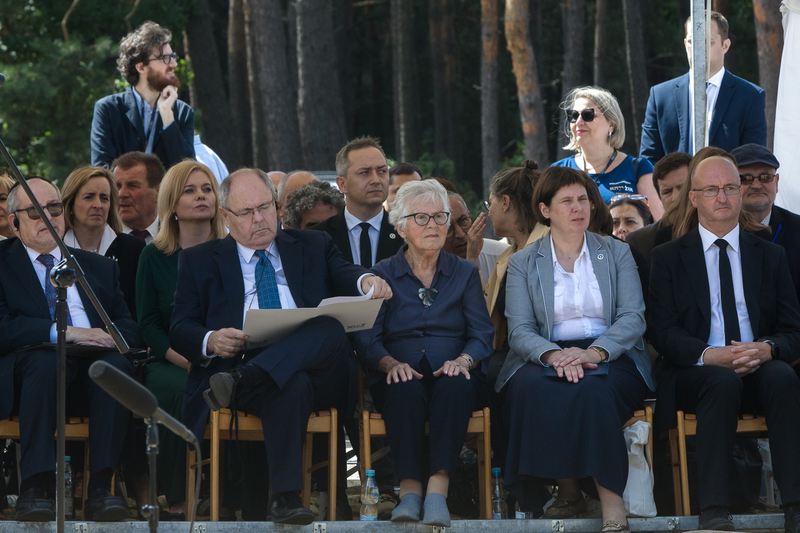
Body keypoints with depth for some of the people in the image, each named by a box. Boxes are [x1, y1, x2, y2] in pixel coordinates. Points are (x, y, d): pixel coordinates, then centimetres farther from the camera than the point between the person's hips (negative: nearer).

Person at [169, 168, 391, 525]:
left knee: (331, 329, -34)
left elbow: (344, 275, 5)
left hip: (318, 369, 2)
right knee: (291, 386, -39)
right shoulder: (199, 261, 20)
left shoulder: (314, 248, 24)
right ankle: (285, 499, -48)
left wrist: (366, 280, -21)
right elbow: (180, 330, 12)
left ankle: (240, 381, -46)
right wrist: (211, 341, -12)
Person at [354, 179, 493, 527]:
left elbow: (482, 334, 7)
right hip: (402, 376, 0)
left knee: (456, 385, -36)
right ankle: (409, 490, -41)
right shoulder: (382, 276, 13)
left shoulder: (465, 274, 17)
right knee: (406, 389, -37)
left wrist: (463, 360, -17)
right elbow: (366, 339, 3)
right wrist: (390, 363, -20)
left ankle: (438, 490, -45)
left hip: (452, 372, 0)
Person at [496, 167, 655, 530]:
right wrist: (553, 354, -22)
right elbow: (519, 331, 0)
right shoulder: (522, 264, 12)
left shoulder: (617, 253, 13)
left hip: (610, 358, -1)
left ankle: (611, 502, -38)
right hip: (546, 358, 1)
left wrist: (596, 351, -19)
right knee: (531, 387, -36)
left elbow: (633, 317, 1)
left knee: (593, 388, -37)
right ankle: (567, 491, -22)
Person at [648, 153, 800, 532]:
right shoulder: (668, 258, 12)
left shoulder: (769, 256, 17)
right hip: (697, 373, -2)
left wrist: (766, 349, -15)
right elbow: (663, 332, 1)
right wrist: (709, 355, -19)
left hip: (761, 368, 2)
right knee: (723, 381, -37)